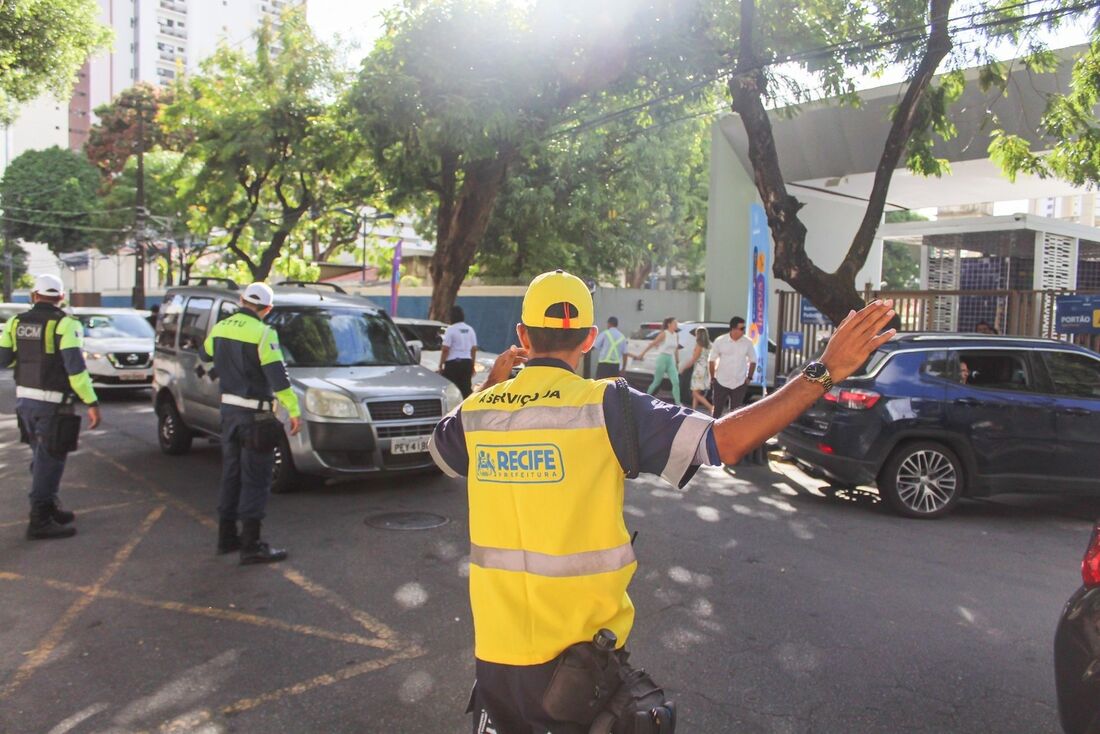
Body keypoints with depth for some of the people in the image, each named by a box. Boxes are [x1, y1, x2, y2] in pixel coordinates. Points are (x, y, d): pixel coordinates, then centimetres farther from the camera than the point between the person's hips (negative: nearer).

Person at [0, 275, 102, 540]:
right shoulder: (65, 324, -13)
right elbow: (75, 368, -19)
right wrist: (92, 403, -16)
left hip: (24, 399, 7)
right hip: (53, 403, -7)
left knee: (41, 458, 20)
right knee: (49, 460, -1)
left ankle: (49, 506, 32)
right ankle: (40, 521, 1)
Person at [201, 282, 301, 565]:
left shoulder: (221, 327, 6)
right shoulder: (263, 333, -16)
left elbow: (206, 354, 25)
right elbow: (277, 375, -21)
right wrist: (294, 410, -18)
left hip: (228, 409, 8)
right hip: (254, 414, -7)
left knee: (231, 473, 17)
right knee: (255, 480, -3)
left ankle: (227, 536, 26)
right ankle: (251, 546, -1)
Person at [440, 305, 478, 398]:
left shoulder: (451, 329, -8)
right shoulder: (470, 329, 10)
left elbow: (445, 349, -12)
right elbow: (474, 349, 12)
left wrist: (440, 366, -7)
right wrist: (472, 365, 20)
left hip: (453, 363, -6)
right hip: (467, 362, 6)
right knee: (467, 389, 7)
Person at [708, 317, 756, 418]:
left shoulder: (748, 343, -4)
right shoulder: (720, 341, -8)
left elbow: (753, 360, 8)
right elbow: (712, 360, 0)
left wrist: (749, 377, 3)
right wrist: (712, 377, 2)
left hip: (739, 383, 1)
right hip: (721, 382, -1)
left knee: (735, 412, 7)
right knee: (717, 410, 8)